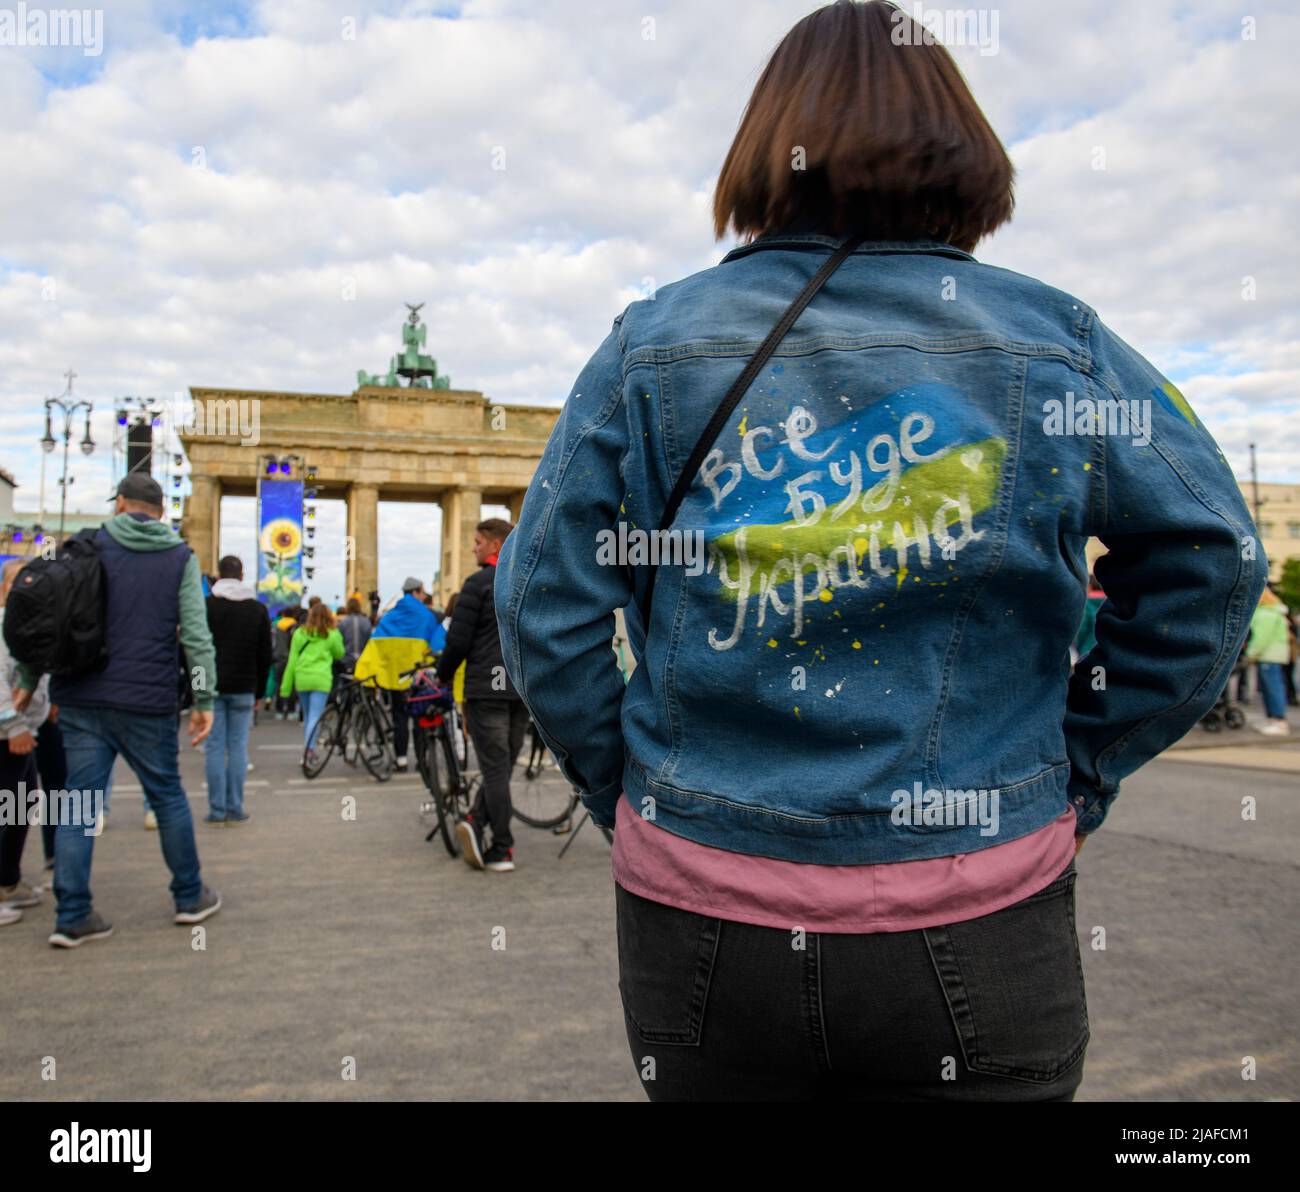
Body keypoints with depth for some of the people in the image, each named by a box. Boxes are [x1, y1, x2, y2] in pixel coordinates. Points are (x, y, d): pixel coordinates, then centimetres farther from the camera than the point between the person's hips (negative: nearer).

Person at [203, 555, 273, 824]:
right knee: (238, 747, 3)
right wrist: (259, 691, 13)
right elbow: (265, 655, 7)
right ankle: (235, 809, 4)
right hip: (243, 689, 1)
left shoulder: (206, 606, 0)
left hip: (212, 687, -1)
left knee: (214, 747, 1)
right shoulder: (258, 609, 6)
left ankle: (217, 810, 2)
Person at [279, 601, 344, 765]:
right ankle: (309, 749, -23)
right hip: (321, 678, -3)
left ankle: (307, 751, 24)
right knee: (315, 717, -6)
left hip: (301, 678, 3)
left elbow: (292, 660, 7)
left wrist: (286, 686, 9)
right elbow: (339, 654, 17)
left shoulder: (299, 633, 7)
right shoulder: (332, 635, 1)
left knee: (307, 716, 18)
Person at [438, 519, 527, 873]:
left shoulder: (478, 583, -7)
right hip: (524, 689, 5)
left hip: (487, 688, -5)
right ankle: (476, 821, -2)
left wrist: (444, 674, 7)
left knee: (496, 769, -1)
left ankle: (502, 851, 0)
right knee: (503, 766, 12)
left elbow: (458, 639, -9)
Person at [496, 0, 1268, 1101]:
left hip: (698, 921, 2)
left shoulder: (648, 344, -4)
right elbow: (1207, 561, 2)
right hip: (976, 930, 0)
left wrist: (626, 789, 6)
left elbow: (543, 611, -4)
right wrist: (1079, 771, 8)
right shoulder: (1055, 340, -3)